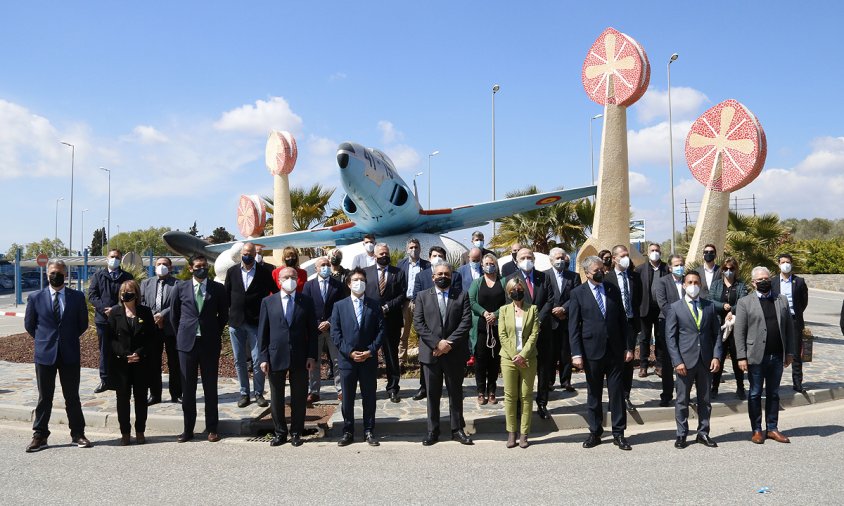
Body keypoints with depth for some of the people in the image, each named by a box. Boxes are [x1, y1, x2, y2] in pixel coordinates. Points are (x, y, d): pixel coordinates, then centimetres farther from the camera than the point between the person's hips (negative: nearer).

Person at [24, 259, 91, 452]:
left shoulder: (77, 297, 1)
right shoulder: (35, 297, 1)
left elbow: (83, 324, 9)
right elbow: (29, 325, 9)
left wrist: (69, 339, 8)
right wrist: (44, 340, 8)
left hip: (70, 354, 0)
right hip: (45, 354, 0)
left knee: (72, 396, 8)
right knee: (44, 398, 8)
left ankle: (77, 434, 16)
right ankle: (40, 436, 17)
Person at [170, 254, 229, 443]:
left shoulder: (218, 289, 0)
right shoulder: (181, 288, 3)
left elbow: (223, 315, 10)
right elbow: (174, 316, 12)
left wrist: (214, 334, 8)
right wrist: (181, 335, 10)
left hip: (210, 343, -1)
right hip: (187, 343, 1)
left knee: (210, 387, 6)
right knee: (187, 388, 6)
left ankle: (212, 428, 15)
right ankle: (188, 429, 16)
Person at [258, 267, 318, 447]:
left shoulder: (306, 301, 3)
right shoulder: (268, 302, 4)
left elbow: (312, 330, 3)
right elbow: (262, 332, 3)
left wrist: (312, 356, -4)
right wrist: (263, 358, -3)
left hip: (300, 357, 0)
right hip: (276, 356, 0)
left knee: (299, 398, 7)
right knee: (276, 398, 9)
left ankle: (296, 433, 20)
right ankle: (280, 432, 22)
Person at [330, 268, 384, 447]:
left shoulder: (374, 305, 5)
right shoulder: (339, 306, 4)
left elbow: (380, 330, 0)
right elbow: (335, 333, -1)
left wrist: (370, 351, -11)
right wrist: (349, 352, -11)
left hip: (369, 359, 0)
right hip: (347, 359, 0)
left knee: (369, 397, 8)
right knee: (347, 398, 7)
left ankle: (369, 431, 18)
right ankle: (348, 432, 18)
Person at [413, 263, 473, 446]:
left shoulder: (462, 296, 6)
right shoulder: (422, 296, 6)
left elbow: (466, 322, -4)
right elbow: (418, 323, -3)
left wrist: (449, 342, -14)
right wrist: (437, 343, -13)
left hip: (455, 353, 0)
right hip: (430, 353, 0)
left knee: (456, 392, 9)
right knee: (432, 394, 7)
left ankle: (457, 429, 21)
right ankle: (432, 431, 16)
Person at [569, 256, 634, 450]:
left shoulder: (613, 290, 8)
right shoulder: (578, 293, -1)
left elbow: (622, 320, 10)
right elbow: (573, 326, -3)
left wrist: (629, 346, 5)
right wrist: (576, 353, -10)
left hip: (615, 350, 2)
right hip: (592, 350, -2)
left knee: (617, 391, 4)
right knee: (593, 394, 8)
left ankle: (618, 433, 14)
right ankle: (595, 432, 20)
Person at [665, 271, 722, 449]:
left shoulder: (709, 306, 8)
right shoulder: (676, 308, -1)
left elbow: (716, 333, 9)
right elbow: (670, 337, -4)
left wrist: (716, 356, -3)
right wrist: (677, 361, -11)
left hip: (706, 361, 3)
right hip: (685, 360, -3)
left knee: (705, 399, 11)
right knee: (682, 400, 4)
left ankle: (703, 433, 23)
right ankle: (681, 435, 15)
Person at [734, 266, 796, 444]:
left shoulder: (782, 300, 10)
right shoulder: (745, 302, -2)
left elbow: (789, 327, 10)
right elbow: (739, 331, -5)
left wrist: (789, 352, 5)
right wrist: (742, 357, -11)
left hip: (777, 356, 3)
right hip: (756, 356, -3)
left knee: (773, 394, 12)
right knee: (755, 394, 6)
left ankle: (772, 428, 21)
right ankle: (757, 430, 14)